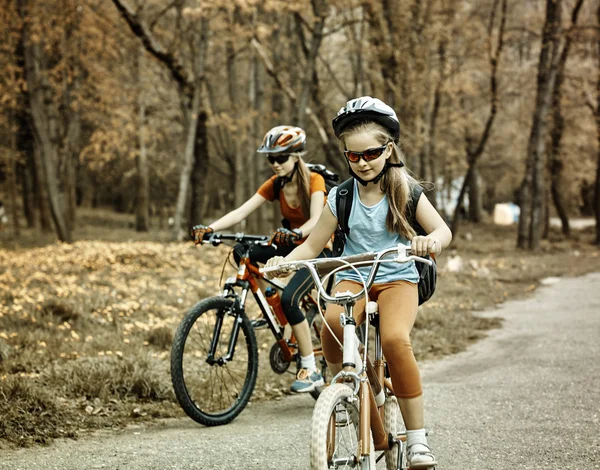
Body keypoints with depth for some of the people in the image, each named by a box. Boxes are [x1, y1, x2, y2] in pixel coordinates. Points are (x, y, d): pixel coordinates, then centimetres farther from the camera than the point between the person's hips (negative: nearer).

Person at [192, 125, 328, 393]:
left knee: (288, 298, -29)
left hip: (319, 249, -6)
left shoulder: (314, 181, -16)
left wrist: (296, 234, -54)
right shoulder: (275, 185, -2)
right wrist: (210, 228, -31)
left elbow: (316, 219, -32)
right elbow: (241, 212, -14)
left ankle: (311, 371, -20)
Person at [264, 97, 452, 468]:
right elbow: (312, 245, 7)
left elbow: (443, 231, -2)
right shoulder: (341, 197, 4)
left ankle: (417, 438, -21)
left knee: (395, 338, -32)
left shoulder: (406, 191, 0)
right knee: (333, 322, -35)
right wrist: (284, 261, -13)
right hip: (352, 278, 2)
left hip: (398, 278, -1)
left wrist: (431, 241, -27)